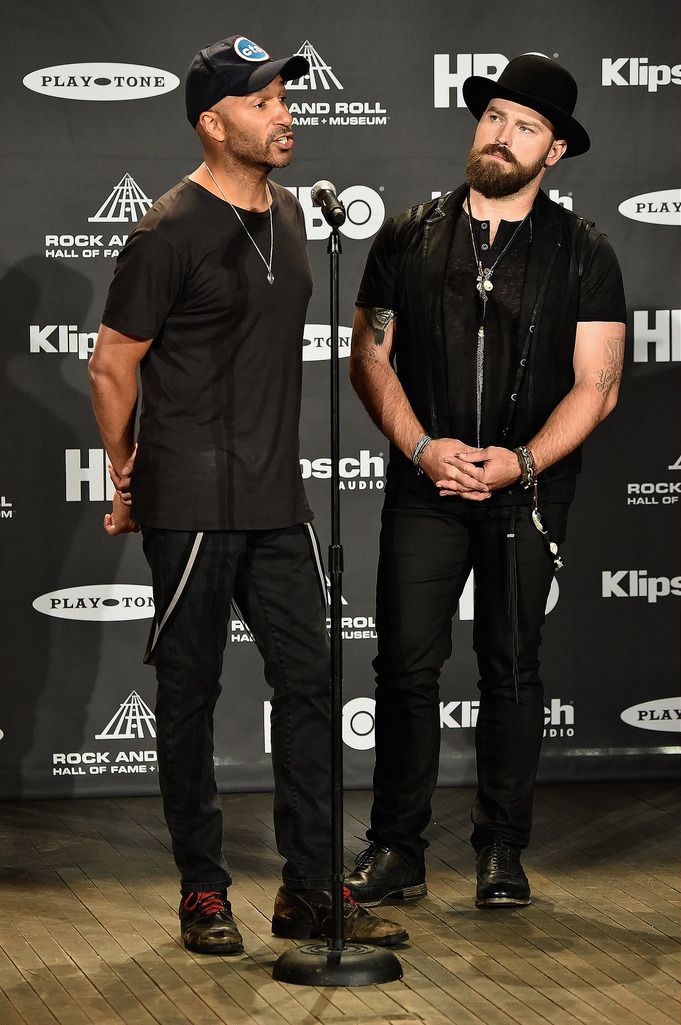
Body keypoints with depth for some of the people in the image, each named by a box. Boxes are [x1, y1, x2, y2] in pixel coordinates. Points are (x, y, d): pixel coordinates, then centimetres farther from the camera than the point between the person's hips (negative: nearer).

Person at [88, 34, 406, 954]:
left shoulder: (288, 216, 12)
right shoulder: (172, 232, -11)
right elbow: (112, 366, -5)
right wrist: (128, 484, 3)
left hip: (278, 501, 7)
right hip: (191, 510, -7)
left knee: (308, 683, 5)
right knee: (190, 695, 3)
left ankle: (310, 891, 12)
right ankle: (203, 894, 12)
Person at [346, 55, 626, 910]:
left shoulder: (582, 254, 4)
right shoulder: (409, 237, 7)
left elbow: (595, 385, 0)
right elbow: (369, 358, 6)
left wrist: (520, 463, -14)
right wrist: (423, 448, -9)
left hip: (528, 493, -1)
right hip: (425, 487, 1)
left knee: (511, 669, 4)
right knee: (406, 663, -3)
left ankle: (501, 853, 13)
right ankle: (396, 851, 4)